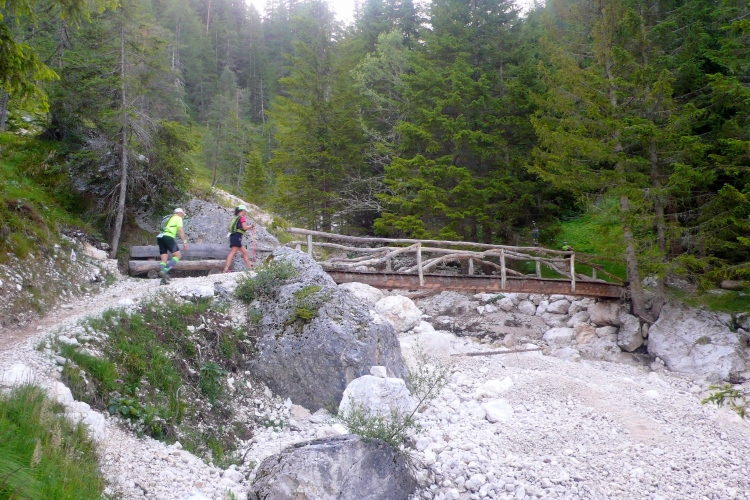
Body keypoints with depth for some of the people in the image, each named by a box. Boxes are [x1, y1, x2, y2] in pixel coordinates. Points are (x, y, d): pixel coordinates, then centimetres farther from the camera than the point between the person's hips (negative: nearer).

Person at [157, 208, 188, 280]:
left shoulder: (170, 218, 32)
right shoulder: (178, 218, 9)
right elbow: (180, 230, -5)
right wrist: (185, 242, -9)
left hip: (160, 237, 8)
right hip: (167, 237, -8)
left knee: (164, 259, 5)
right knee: (177, 255, -7)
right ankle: (165, 270, -22)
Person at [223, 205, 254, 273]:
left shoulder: (235, 218, 22)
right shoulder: (242, 218, -4)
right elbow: (245, 227, -12)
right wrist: (251, 226, 4)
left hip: (233, 236, 10)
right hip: (237, 237, -10)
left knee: (245, 252, 17)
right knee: (233, 252, -17)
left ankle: (249, 267, 19)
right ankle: (226, 269, -27)